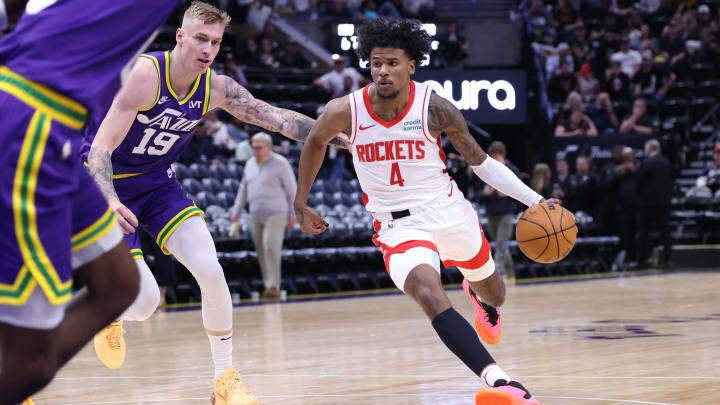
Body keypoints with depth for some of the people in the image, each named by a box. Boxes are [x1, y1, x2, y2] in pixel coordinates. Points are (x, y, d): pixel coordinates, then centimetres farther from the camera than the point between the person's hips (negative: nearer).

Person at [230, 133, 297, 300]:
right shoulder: (250, 164, 13)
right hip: (256, 216, 6)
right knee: (261, 252, 6)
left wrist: (292, 215, -5)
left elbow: (292, 190, -2)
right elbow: (243, 189, 22)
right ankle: (268, 285, 15)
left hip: (275, 215, -6)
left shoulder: (280, 163, -4)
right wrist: (236, 210, 16)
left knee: (271, 247, -18)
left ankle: (274, 286, -19)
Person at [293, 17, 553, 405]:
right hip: (398, 225, -2)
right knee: (431, 296, -31)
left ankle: (478, 294, 65)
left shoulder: (434, 108, -14)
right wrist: (301, 204, 16)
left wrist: (534, 199, -13)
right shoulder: (344, 112, -13)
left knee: (494, 295, 24)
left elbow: (480, 162, -4)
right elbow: (315, 143, 10)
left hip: (449, 211, 2)